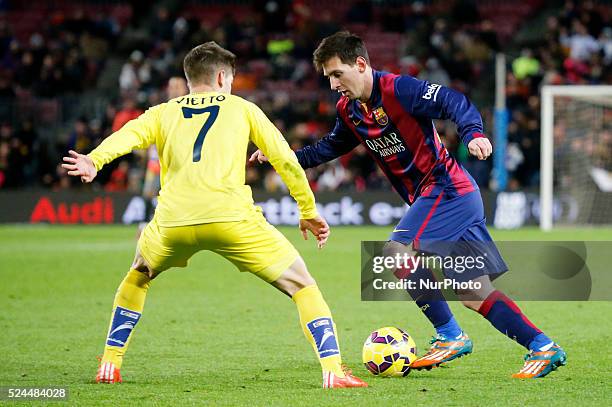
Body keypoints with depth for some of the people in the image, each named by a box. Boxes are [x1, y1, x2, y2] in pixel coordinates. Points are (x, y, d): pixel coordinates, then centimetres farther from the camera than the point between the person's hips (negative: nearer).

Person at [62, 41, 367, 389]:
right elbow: (285, 159, 19)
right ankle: (333, 370, -8)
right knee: (302, 285, 9)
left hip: (173, 221, 2)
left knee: (138, 278, 34)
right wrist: (309, 212, 28)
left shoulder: (163, 113, 25)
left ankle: (110, 365, 29)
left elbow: (126, 136, 4)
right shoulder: (241, 108, 24)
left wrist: (95, 161, -15)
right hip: (231, 217, -2)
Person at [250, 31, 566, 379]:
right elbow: (330, 147, 27)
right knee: (474, 294, 6)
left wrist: (473, 133, -40)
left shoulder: (398, 89, -15)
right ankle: (544, 348, 8)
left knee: (397, 251, -19)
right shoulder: (348, 111, 10)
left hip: (447, 188, -9)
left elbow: (454, 103, -22)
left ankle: (451, 336, -11)